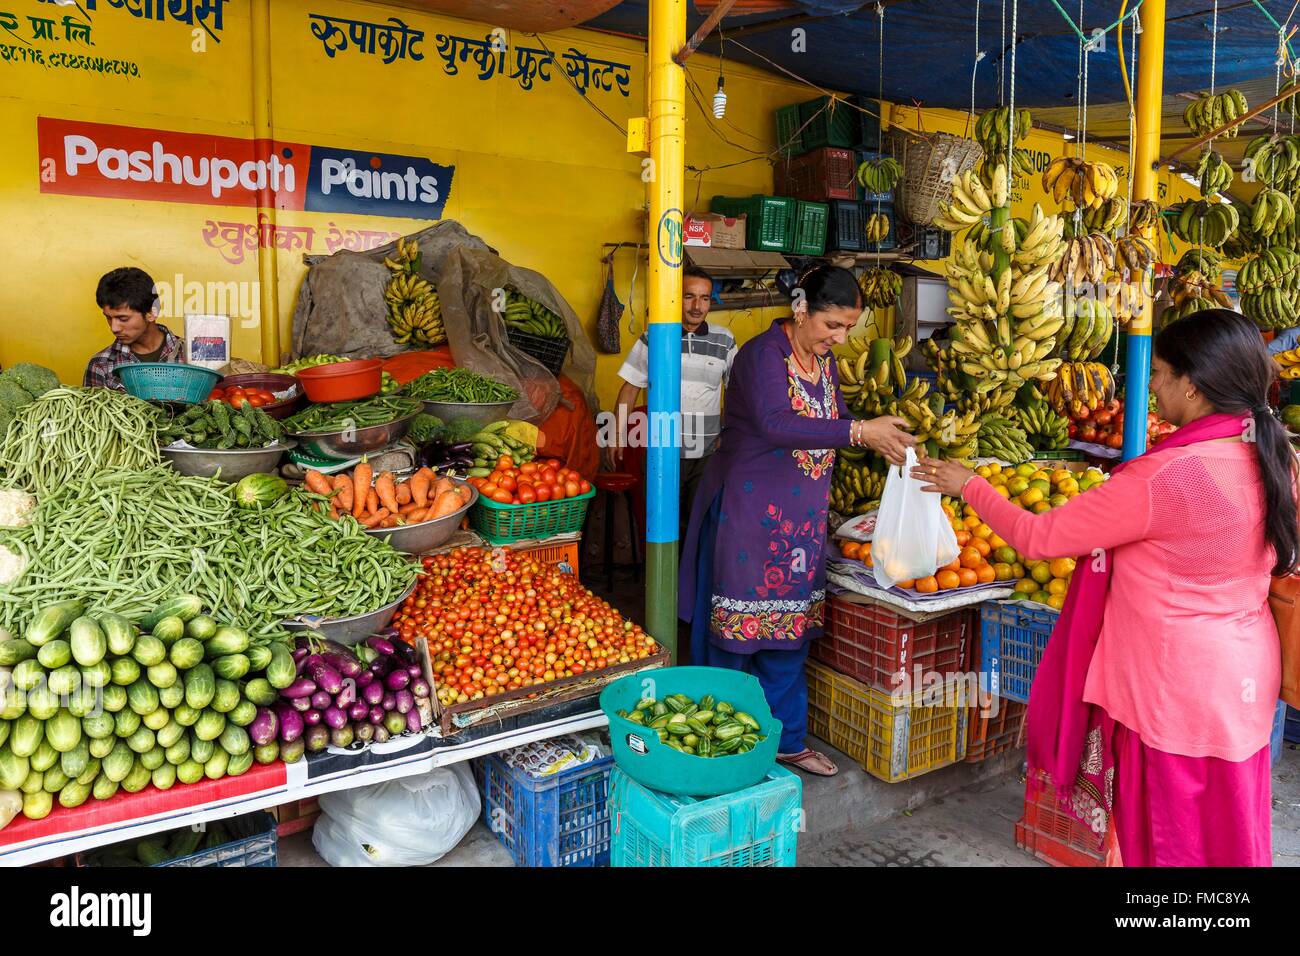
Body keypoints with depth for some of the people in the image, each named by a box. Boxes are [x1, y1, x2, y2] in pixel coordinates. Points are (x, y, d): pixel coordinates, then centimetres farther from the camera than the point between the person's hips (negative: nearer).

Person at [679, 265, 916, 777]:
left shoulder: (823, 360, 10)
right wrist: (859, 432, -34)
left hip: (800, 518, 8)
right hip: (748, 512, -8)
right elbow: (776, 424, -32)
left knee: (789, 632, 14)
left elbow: (836, 418, 16)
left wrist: (884, 435, -3)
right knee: (735, 629, 1)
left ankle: (787, 740, 28)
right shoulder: (764, 353, -16)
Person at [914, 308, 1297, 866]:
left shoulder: (1164, 477, -27)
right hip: (1244, 673, 8)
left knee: (1173, 839, 12)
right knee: (1229, 833, 23)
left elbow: (1038, 538, -19)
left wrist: (969, 485, -4)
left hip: (1176, 686, -7)